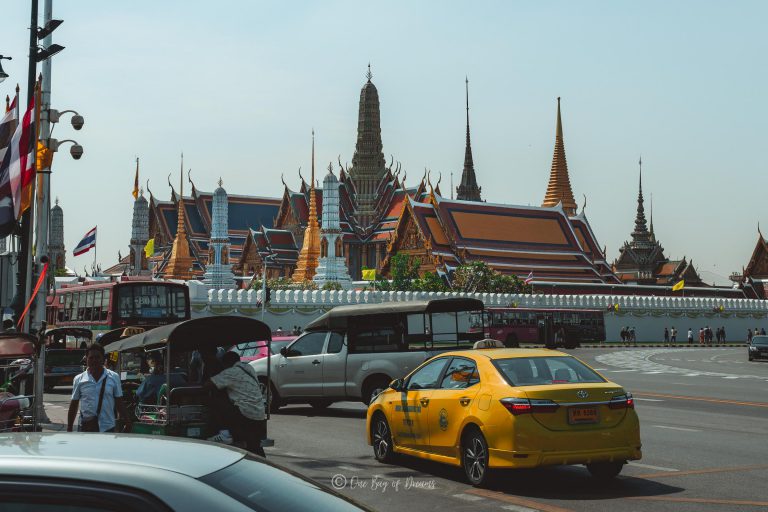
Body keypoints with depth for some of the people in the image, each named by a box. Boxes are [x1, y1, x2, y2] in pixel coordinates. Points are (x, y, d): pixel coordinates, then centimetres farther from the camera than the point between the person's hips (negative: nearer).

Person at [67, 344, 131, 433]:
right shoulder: (79, 380, 3)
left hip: (108, 428, 0)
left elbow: (119, 403, 6)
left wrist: (127, 423, -2)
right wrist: (69, 429, 6)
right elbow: (74, 405, 8)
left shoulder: (114, 377, 3)